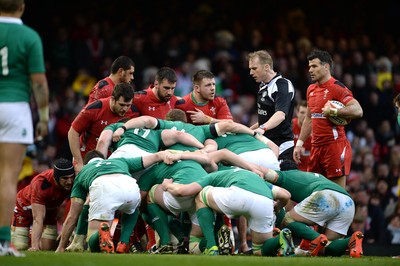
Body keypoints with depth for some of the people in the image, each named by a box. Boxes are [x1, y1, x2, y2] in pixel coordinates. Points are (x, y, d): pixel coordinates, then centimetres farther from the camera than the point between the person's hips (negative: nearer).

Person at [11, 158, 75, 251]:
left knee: (48, 248, -8)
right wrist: (35, 246, -52)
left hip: (50, 209, 3)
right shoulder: (41, 184, -41)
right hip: (25, 205, -3)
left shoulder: (72, 182, -30)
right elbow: (38, 219, -44)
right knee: (19, 248, -9)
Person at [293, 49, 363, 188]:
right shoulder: (311, 89, 16)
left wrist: (333, 111, -27)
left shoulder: (337, 88, -10)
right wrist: (299, 144, 22)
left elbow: (358, 111, -22)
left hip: (335, 146, -8)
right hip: (316, 147, 8)